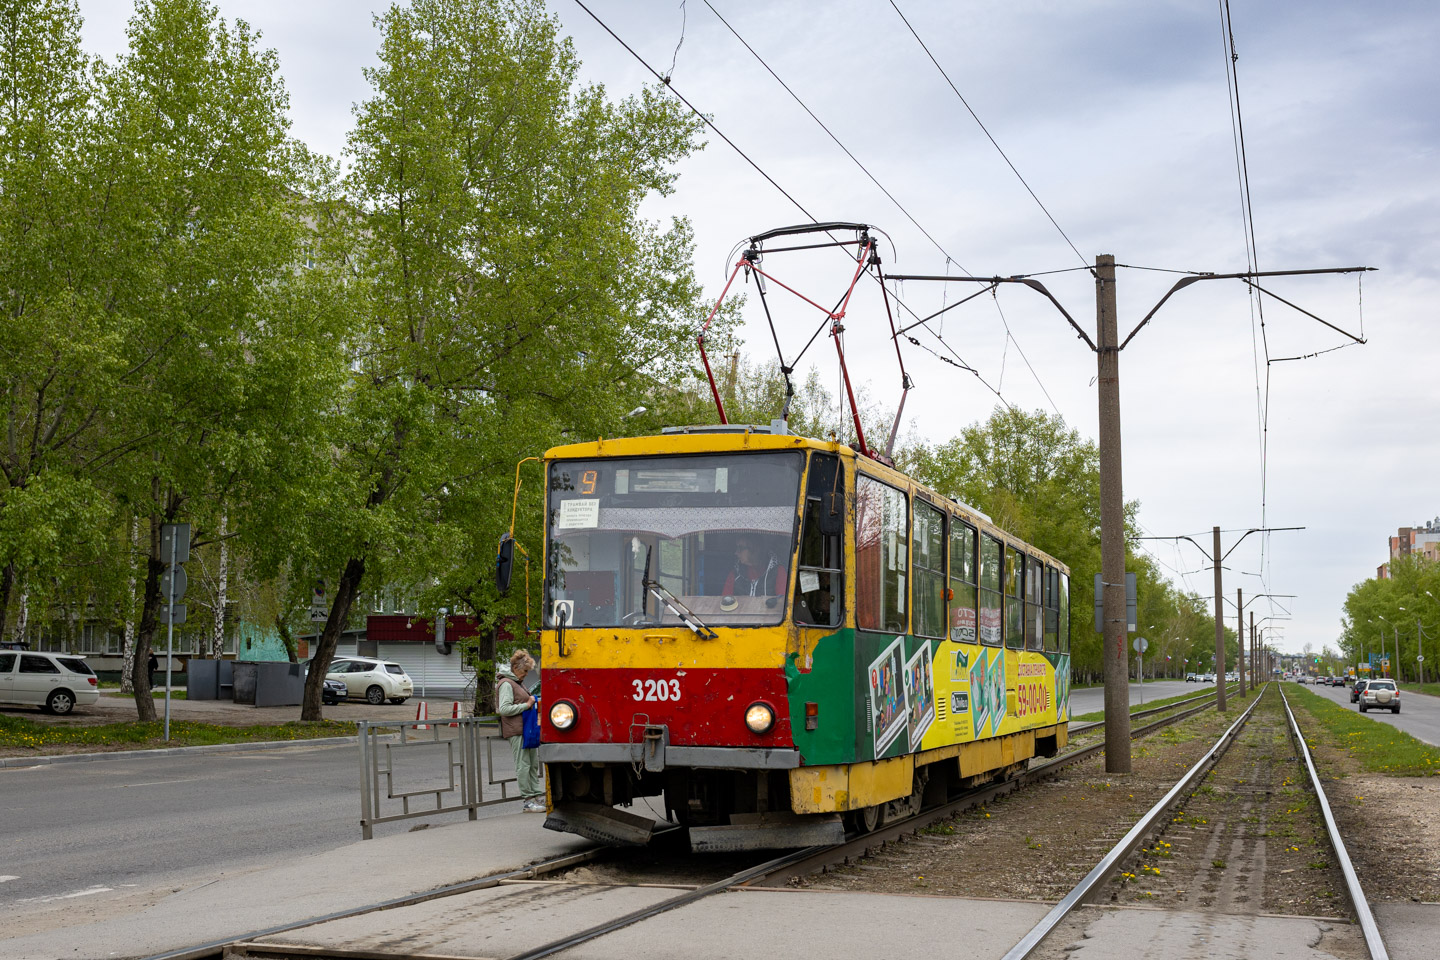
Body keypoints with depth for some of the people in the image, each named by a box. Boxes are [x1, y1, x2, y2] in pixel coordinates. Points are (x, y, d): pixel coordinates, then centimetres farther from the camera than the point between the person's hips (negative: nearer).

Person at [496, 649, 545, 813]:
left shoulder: (516, 683, 20)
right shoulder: (506, 684, -10)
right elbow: (504, 709, -19)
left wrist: (531, 703, 17)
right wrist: (526, 705, -15)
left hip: (526, 729, 10)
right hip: (516, 731, -10)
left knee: (534, 763, 10)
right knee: (523, 765, -8)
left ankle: (536, 795, 15)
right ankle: (529, 801, -7)